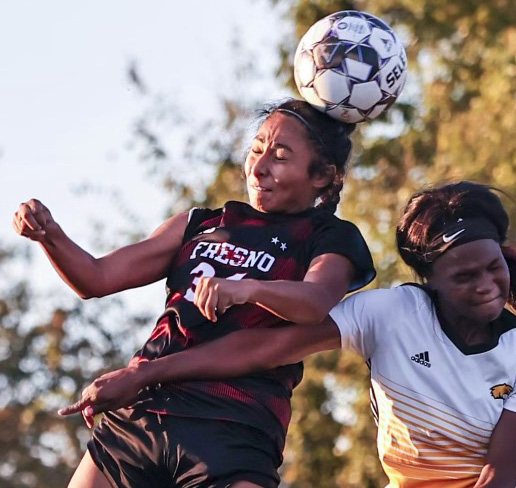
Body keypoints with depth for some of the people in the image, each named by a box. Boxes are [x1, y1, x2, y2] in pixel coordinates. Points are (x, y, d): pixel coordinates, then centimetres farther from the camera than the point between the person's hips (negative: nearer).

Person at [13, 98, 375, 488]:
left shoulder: (330, 240, 8)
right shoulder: (200, 225, 23)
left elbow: (315, 303, -15)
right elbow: (97, 278, 18)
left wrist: (248, 288, -36)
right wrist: (50, 235, -3)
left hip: (236, 430, -5)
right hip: (140, 410, 5)